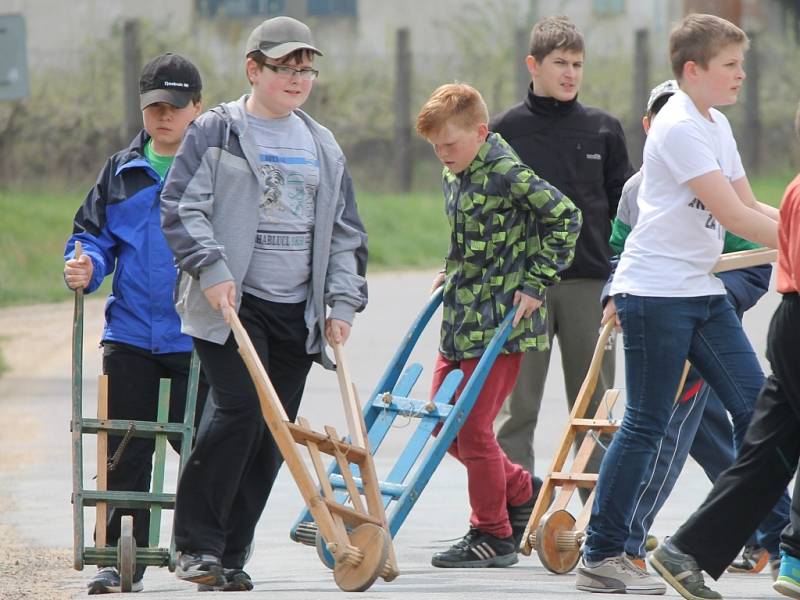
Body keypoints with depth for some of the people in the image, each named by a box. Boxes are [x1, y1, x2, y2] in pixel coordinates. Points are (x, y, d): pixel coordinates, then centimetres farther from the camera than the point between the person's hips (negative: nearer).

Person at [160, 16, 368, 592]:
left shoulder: (322, 146, 15)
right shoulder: (217, 131, 0)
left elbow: (345, 232, 18)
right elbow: (182, 207, -7)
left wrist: (342, 302, 7)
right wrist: (211, 270, -19)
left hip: (298, 312, 5)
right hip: (230, 304, -5)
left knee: (273, 435, 3)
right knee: (239, 409, -19)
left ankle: (230, 556, 11)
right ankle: (195, 542, -8)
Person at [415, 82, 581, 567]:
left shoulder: (506, 173, -16)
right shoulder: (454, 177, 11)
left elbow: (565, 217, -15)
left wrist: (536, 284, -15)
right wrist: (452, 272, 13)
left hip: (501, 323, -9)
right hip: (462, 320, 9)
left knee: (472, 427, -8)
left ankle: (494, 536, 5)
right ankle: (521, 490, 28)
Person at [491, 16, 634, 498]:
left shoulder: (604, 130, 8)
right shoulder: (505, 131, 3)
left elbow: (625, 210, 11)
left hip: (589, 282, 1)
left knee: (595, 404, 6)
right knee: (516, 407, 0)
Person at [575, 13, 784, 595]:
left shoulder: (718, 126, 15)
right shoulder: (679, 127, -15)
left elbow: (752, 206, 17)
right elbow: (730, 214, -20)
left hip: (703, 292, 9)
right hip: (656, 292, -9)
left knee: (756, 407, 3)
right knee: (646, 426, -5)